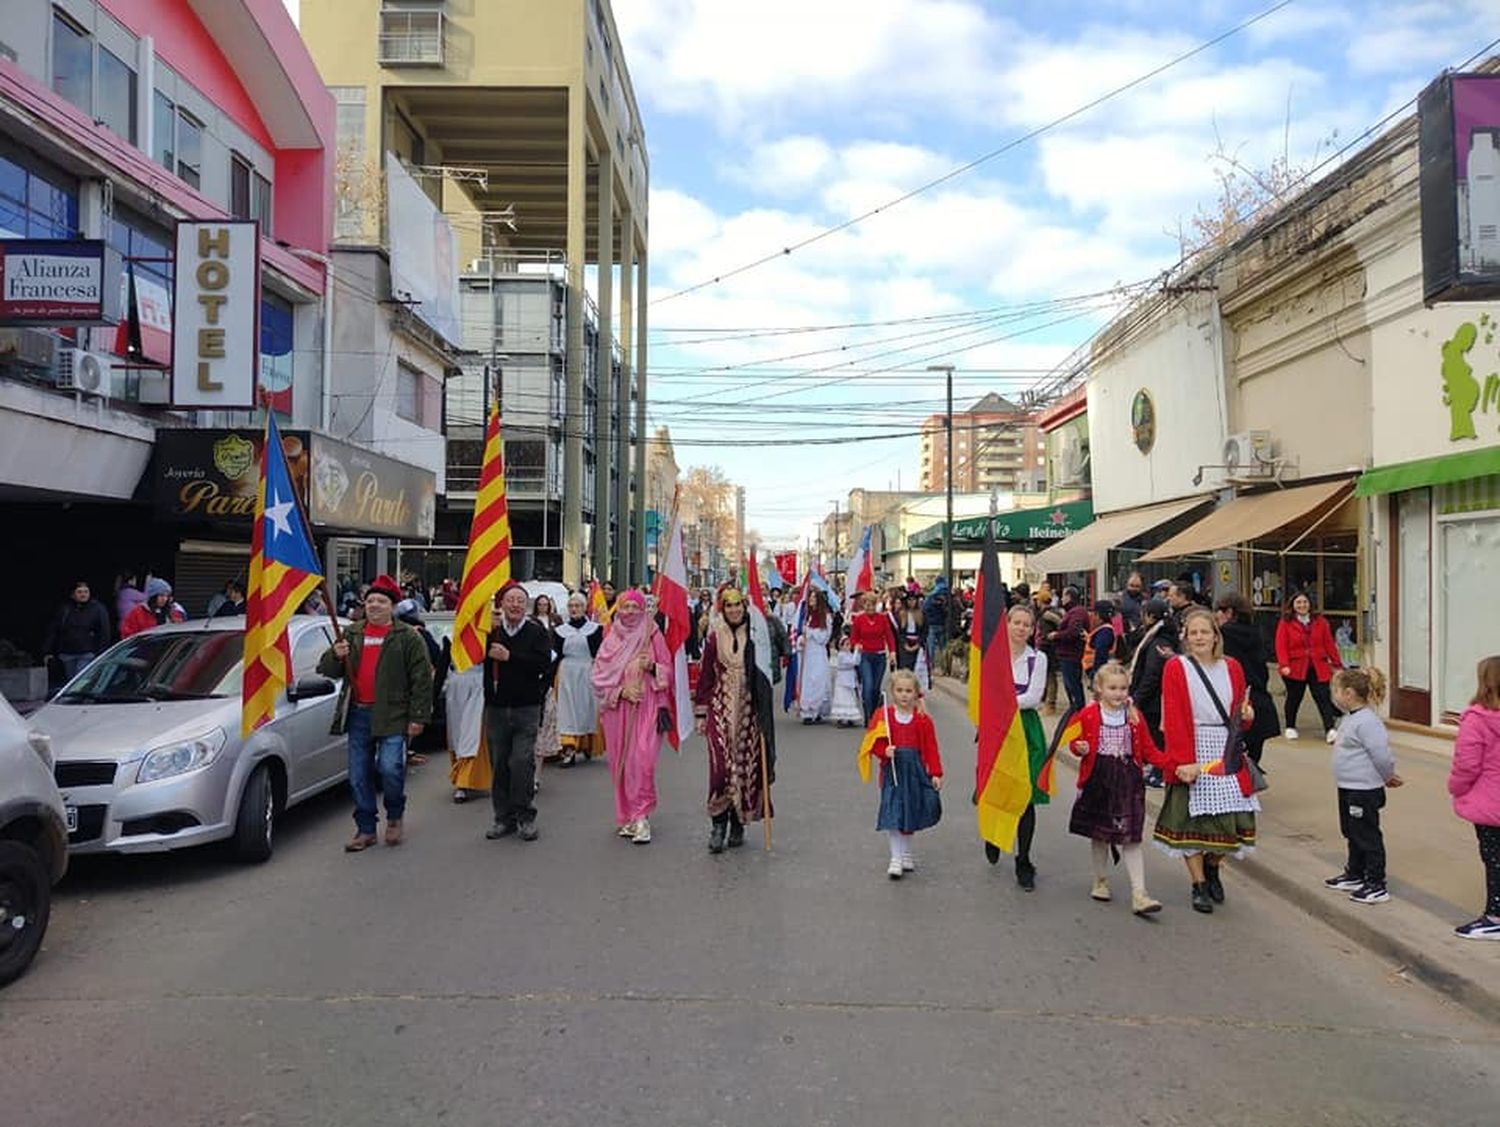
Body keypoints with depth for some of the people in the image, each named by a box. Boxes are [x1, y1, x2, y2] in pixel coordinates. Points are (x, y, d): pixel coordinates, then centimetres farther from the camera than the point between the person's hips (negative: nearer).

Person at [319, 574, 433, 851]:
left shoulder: (407, 637, -1)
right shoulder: (351, 634, 13)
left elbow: (422, 679, -5)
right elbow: (326, 670, 15)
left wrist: (418, 717, -11)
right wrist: (335, 655, -9)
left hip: (393, 716, -5)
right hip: (359, 714, 5)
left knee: (390, 768, -14)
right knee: (359, 776, 8)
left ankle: (395, 816, 13)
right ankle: (366, 829, 20)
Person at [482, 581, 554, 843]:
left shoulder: (537, 632, 1)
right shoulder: (490, 630, 6)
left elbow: (544, 663, -13)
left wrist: (509, 656, -17)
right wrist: (485, 634, -14)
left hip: (526, 709, -3)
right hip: (496, 708, 3)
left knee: (522, 762, -7)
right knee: (499, 764, 8)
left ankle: (525, 816, 7)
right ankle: (504, 818, 18)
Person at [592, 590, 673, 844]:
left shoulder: (653, 636, 3)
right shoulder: (611, 640, 8)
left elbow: (667, 671, 5)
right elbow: (599, 677, 6)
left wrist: (652, 667, -15)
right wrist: (621, 691, -8)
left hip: (646, 707, -3)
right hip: (617, 709, 3)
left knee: (642, 759, -14)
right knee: (620, 763, 5)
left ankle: (641, 816, -9)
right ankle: (626, 816, 16)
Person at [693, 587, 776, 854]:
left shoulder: (755, 637, 4)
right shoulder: (714, 638, 2)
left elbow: (764, 676, 7)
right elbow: (705, 676, 5)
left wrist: (763, 714, 2)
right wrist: (701, 713, 2)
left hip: (749, 710, 1)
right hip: (721, 709, -1)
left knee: (747, 766, 3)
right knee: (721, 764, -10)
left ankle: (738, 824, 16)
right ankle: (719, 824, -2)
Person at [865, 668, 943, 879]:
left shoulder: (923, 718, -1)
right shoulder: (883, 715, -3)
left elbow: (931, 748, 1)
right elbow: (874, 742, 0)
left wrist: (935, 773, -2)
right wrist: (884, 751, -20)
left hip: (915, 770, 2)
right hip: (892, 770, -1)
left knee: (911, 813, 13)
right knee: (892, 815, -4)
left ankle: (905, 852, 32)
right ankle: (896, 858, 4)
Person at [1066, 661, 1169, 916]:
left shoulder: (1135, 716, 2)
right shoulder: (1088, 715, -4)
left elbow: (1149, 750, 5)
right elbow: (1076, 742, 4)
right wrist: (1080, 748, -20)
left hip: (1128, 779, 0)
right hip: (1098, 779, 0)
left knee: (1131, 837, -2)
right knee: (1099, 833, 13)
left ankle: (1139, 894, -2)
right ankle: (1101, 881, 33)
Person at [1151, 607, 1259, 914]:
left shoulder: (1231, 668, 11)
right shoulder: (1176, 668, -3)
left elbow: (1240, 717, 19)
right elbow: (1174, 720, -9)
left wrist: (1246, 715, -5)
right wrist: (1183, 762, -17)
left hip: (1227, 755, 4)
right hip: (1193, 753, -4)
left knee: (1232, 817, 2)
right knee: (1193, 819, -2)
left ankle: (1212, 867, 30)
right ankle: (1199, 885, 13)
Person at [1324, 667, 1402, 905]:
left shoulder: (1366, 721, -23)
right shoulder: (1350, 718, 9)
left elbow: (1382, 755, -22)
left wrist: (1388, 777, -5)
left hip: (1364, 790, -10)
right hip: (1348, 788, 10)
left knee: (1368, 837, 0)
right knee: (1352, 834, 21)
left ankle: (1377, 886, 10)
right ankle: (1355, 875, 36)